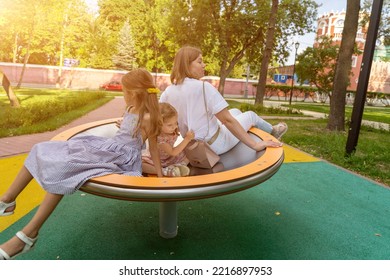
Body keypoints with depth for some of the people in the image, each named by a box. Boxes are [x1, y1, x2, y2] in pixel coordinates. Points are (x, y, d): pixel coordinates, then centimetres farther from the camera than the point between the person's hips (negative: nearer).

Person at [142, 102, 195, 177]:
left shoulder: (173, 131, -15)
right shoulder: (157, 137, -33)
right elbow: (173, 152, -34)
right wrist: (187, 139, -37)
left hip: (169, 159, 5)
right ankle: (164, 171, -35)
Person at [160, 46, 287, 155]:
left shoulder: (167, 92, -6)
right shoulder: (203, 87, -24)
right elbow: (227, 120, -24)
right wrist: (255, 145, -18)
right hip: (215, 144, -7)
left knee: (236, 111, 26)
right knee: (250, 115, 17)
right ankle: (273, 131, 49)